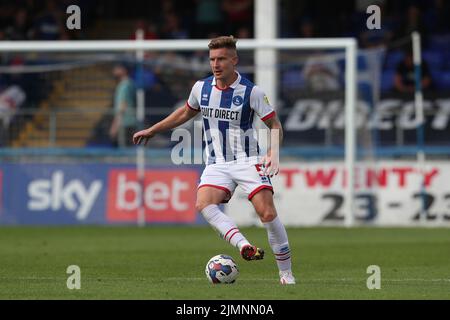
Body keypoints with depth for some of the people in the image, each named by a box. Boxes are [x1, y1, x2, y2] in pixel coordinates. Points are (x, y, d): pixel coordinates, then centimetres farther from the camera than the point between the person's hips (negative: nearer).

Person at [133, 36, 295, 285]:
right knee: (203, 204, -27)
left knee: (267, 213, -18)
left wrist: (273, 154, -19)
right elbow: (186, 112, 24)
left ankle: (286, 272, -6)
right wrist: (152, 131, 28)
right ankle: (244, 246, -37)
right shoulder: (201, 88, 4)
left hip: (248, 161, -4)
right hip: (217, 164, 4)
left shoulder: (251, 91, -9)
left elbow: (274, 124, -2)